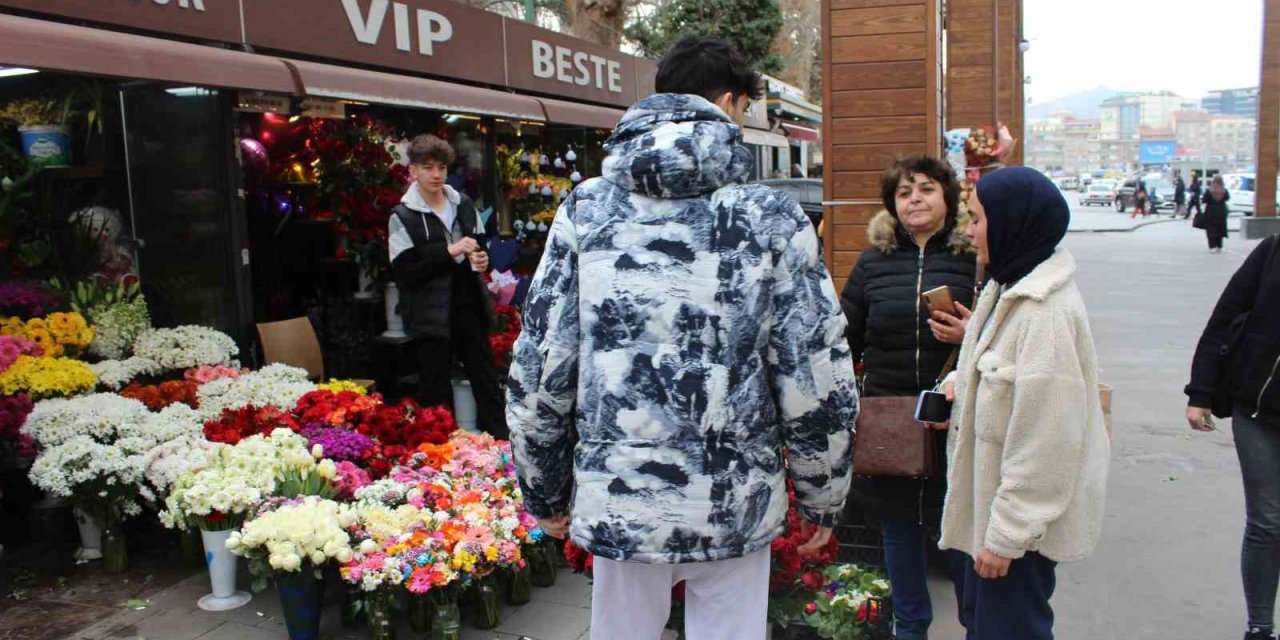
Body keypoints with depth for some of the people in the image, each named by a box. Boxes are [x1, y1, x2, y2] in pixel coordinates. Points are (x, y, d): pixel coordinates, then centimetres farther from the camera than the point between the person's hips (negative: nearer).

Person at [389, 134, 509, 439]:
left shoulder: (464, 205, 8)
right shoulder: (403, 216, -5)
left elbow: (481, 245, 22)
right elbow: (404, 273, -11)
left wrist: (482, 258, -2)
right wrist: (448, 252, -18)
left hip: (469, 306, 4)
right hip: (432, 314, -4)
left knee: (487, 380, 10)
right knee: (436, 391, 3)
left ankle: (501, 442, 20)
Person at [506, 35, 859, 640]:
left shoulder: (586, 210, -2)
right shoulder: (771, 217, -6)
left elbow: (538, 369, -2)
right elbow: (818, 380, -7)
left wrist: (544, 492, 11)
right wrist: (823, 498, 8)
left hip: (619, 501, 2)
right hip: (737, 506, -1)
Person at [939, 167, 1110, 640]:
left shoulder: (1046, 312, -26)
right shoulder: (1007, 288, 6)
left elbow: (1044, 439, -26)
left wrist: (1006, 535, -21)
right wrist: (959, 385, 2)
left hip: (1019, 514, -10)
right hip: (986, 499, 10)